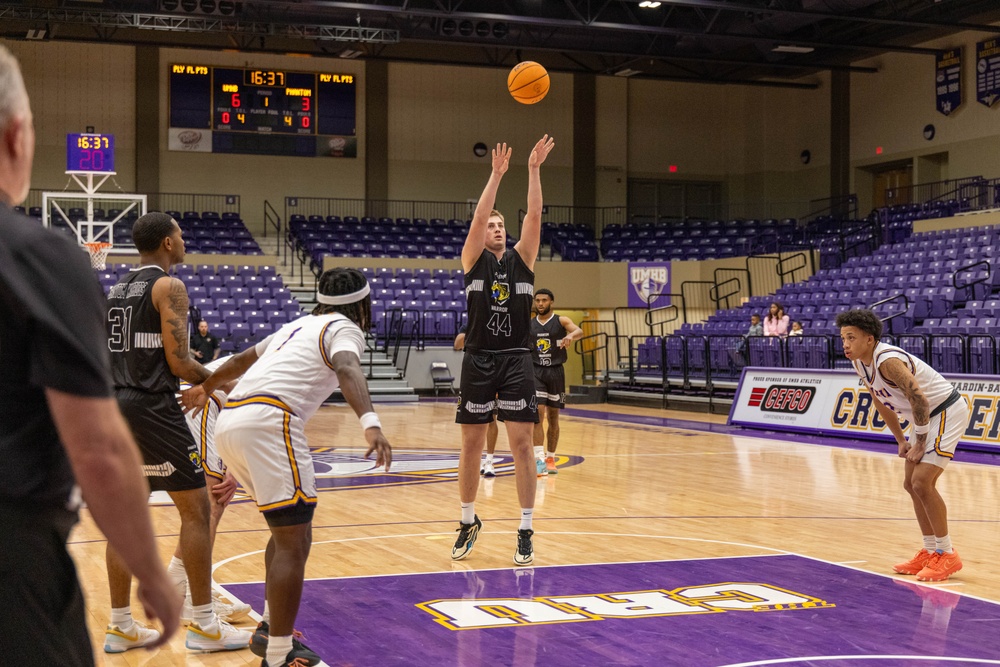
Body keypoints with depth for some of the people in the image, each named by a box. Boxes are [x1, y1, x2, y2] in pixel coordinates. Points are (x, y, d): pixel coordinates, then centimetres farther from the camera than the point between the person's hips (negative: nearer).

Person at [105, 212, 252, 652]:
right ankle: (203, 624, -1)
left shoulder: (117, 290, 17)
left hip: (115, 403, 8)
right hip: (151, 406, -8)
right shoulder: (168, 287, -8)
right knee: (196, 507, -1)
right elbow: (178, 361, -15)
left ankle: (119, 626, 14)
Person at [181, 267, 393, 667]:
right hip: (267, 421, -9)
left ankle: (270, 629, 31)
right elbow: (347, 369, -18)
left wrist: (206, 388, 60)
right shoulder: (344, 328, 5)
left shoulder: (299, 325, 29)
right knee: (293, 544, -7)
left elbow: (242, 360, 43)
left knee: (288, 528, 23)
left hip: (230, 421, 9)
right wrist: (371, 424, -34)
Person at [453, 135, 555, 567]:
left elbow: (534, 215, -3)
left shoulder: (521, 259, 9)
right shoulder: (473, 260, 6)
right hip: (478, 360, 0)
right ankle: (468, 522, 23)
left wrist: (534, 170, -10)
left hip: (516, 360, 0)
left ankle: (526, 532, 1)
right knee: (471, 444, 6)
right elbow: (478, 217, -9)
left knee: (521, 443, -4)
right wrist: (496, 174, -14)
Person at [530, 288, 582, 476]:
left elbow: (579, 331, -21)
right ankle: (539, 459, -18)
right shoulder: (529, 325, 6)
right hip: (536, 371, 0)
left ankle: (551, 458, 22)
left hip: (555, 372, 0)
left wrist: (571, 335, -42)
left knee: (553, 417, 9)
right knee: (538, 414, -14)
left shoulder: (561, 321, -1)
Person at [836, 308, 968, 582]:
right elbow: (881, 401, 14)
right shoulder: (860, 363, 0)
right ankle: (930, 552, 21)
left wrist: (920, 444, -20)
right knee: (911, 483, 11)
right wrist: (901, 441, 12)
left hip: (946, 412, -10)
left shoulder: (887, 361, -29)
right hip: (928, 416, 10)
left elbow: (920, 400, -30)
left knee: (922, 483, -15)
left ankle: (947, 555, -3)